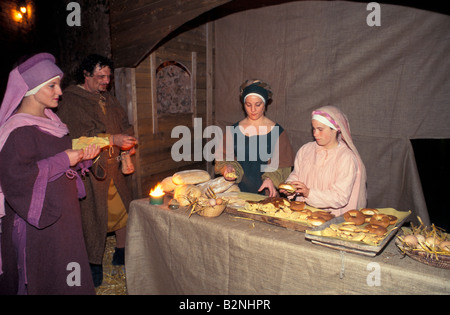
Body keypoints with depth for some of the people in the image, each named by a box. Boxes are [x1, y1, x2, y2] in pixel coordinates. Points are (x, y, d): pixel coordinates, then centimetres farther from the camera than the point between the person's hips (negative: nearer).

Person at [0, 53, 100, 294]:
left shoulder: (49, 120, 10)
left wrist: (82, 155, -1)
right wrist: (63, 160, -22)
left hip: (60, 213, 8)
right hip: (37, 223, -8)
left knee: (64, 273, 16)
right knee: (45, 277, 4)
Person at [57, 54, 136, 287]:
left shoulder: (108, 99, 15)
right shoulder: (71, 100, -7)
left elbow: (124, 124, 19)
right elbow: (79, 136, -18)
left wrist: (127, 143, -1)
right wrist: (112, 139, -25)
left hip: (113, 167, 7)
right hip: (89, 170, -7)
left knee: (124, 209, 10)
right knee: (93, 215, 0)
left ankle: (120, 253, 28)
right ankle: (94, 263, 17)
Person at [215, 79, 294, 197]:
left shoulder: (278, 132, 3)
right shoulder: (233, 131, 9)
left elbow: (283, 165, 2)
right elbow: (223, 158, 11)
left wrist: (271, 179, -15)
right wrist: (228, 168, -10)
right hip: (239, 190, 2)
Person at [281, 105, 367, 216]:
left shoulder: (347, 158, -9)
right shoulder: (306, 149, 8)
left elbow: (340, 198, -13)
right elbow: (296, 174, 18)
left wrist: (309, 193, -21)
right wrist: (290, 185, -3)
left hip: (332, 216, -4)